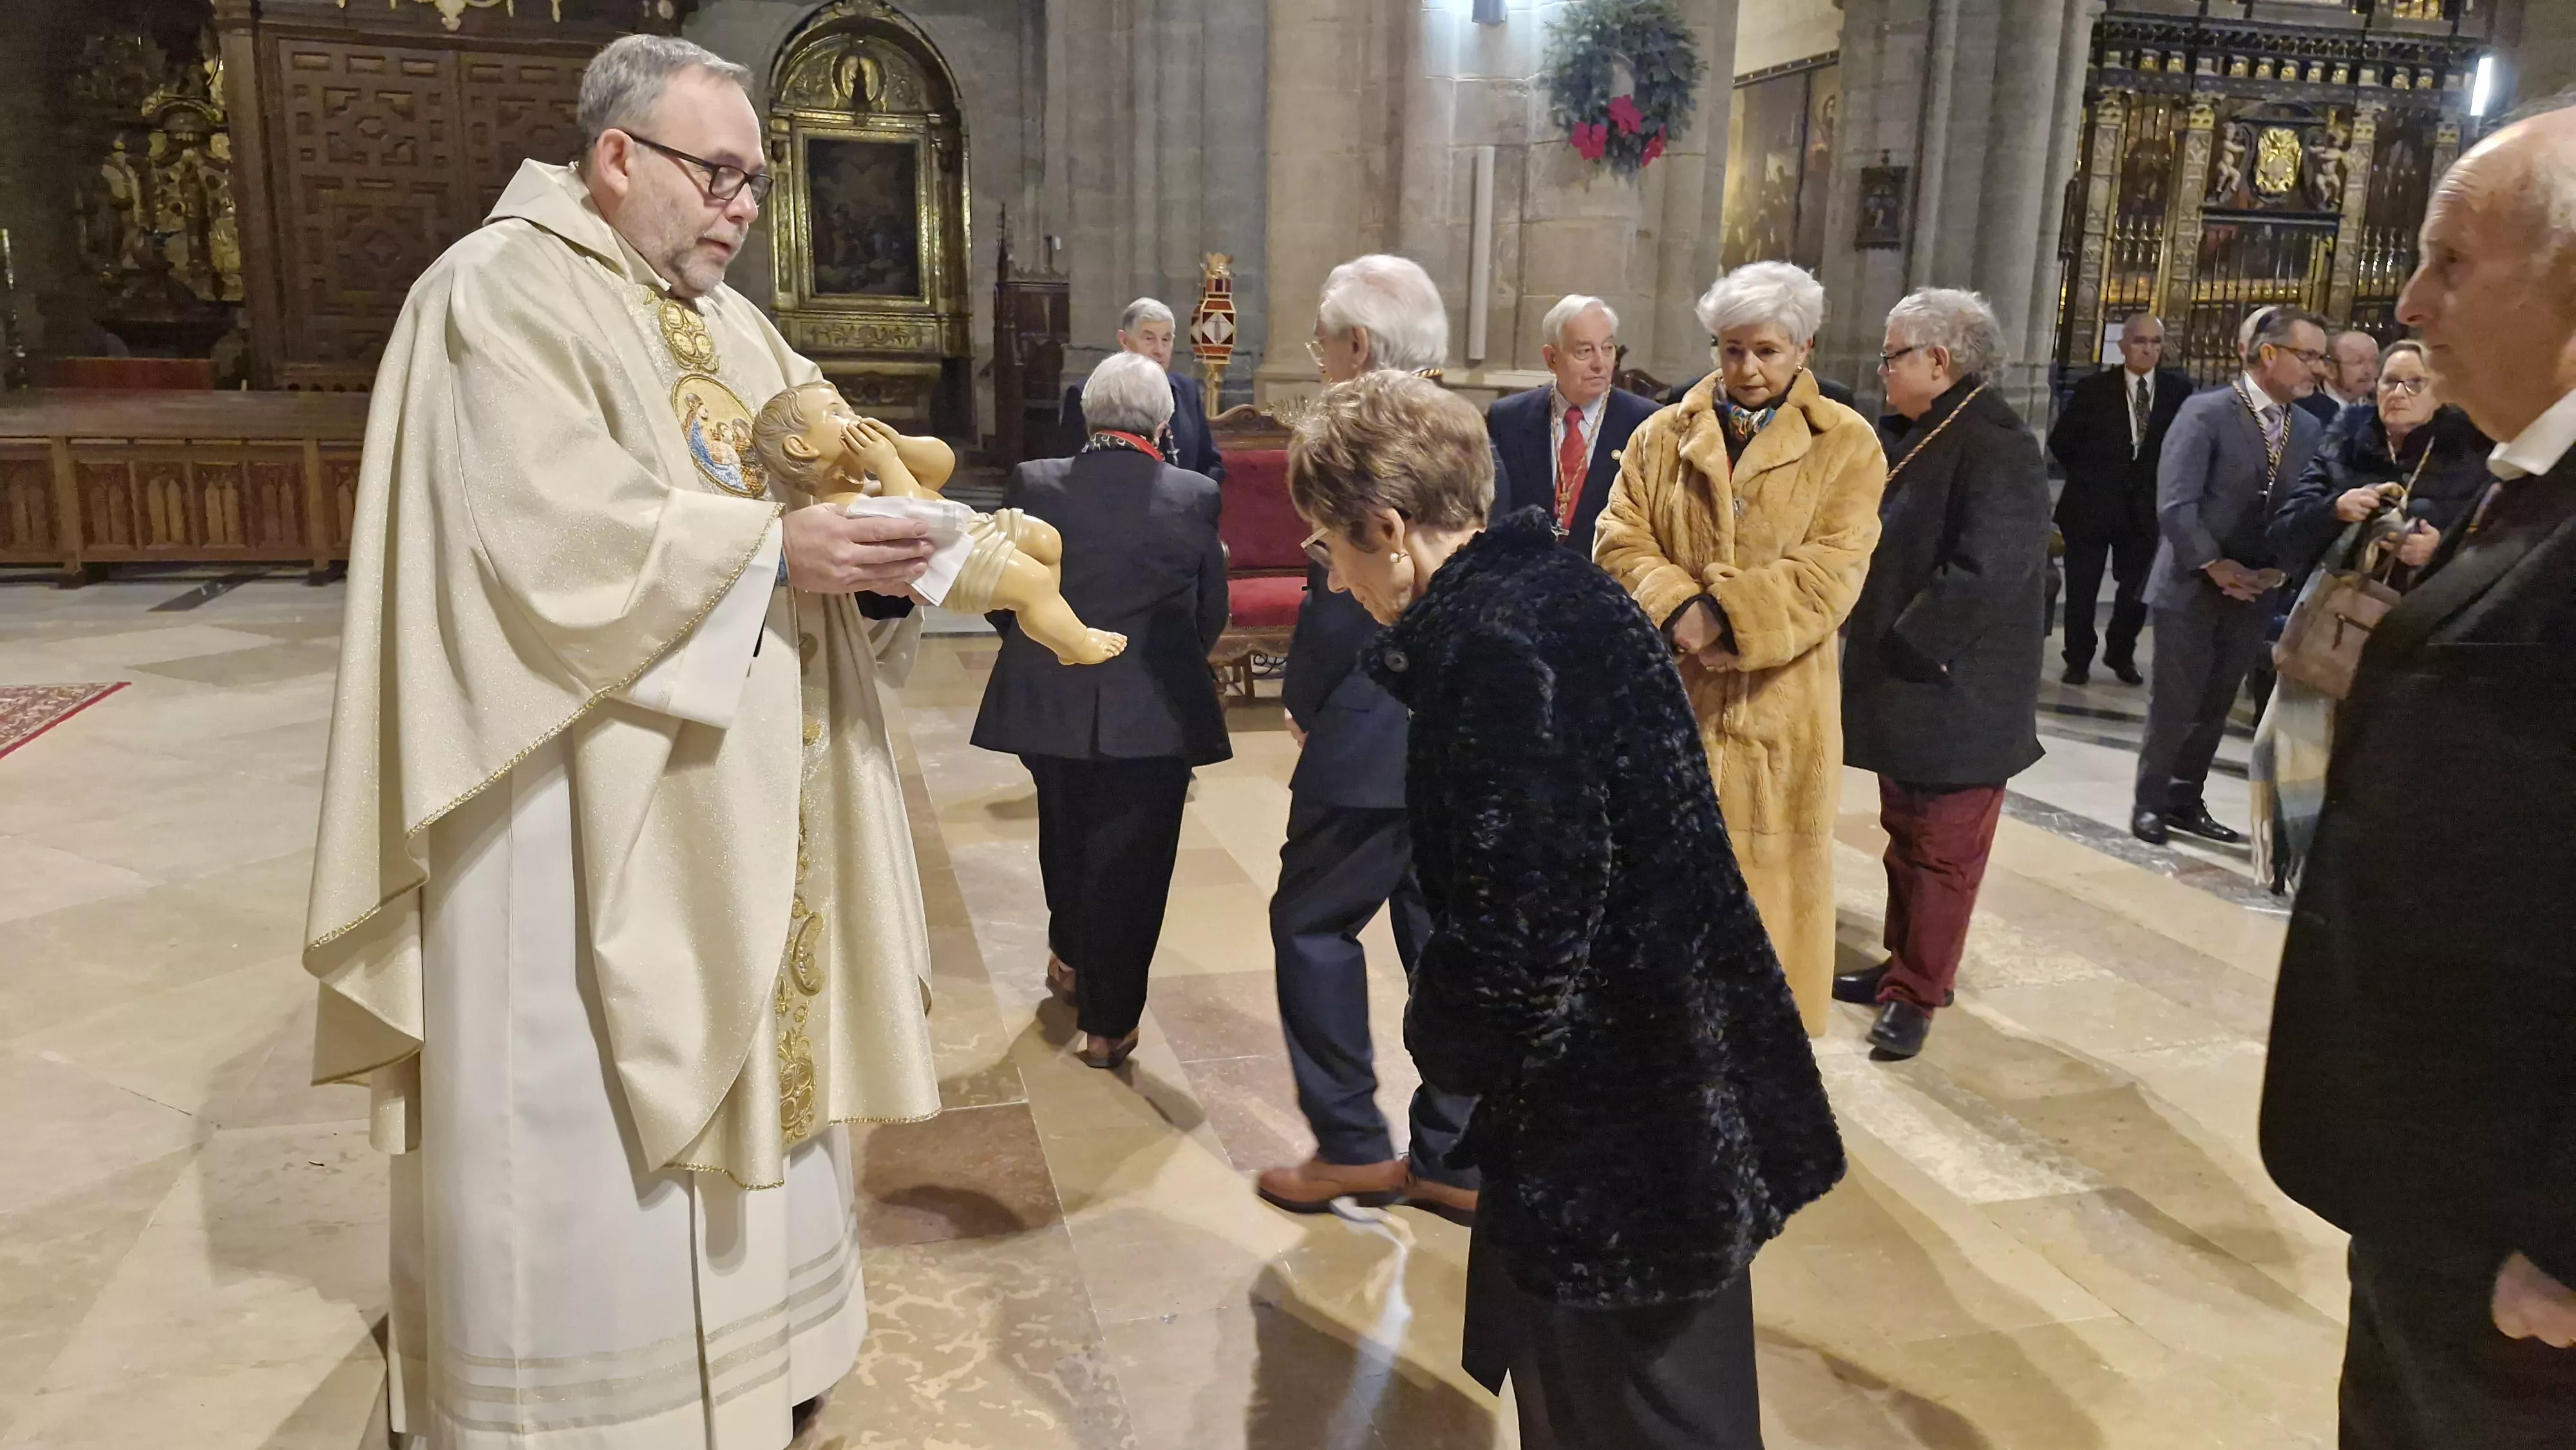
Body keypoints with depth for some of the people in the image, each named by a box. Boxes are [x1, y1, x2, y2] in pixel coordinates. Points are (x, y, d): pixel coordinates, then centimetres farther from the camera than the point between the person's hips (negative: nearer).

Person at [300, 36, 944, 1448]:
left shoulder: (729, 325, 15)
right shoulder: (503, 293, -10)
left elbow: (804, 481, 10)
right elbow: (548, 529, -23)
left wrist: (869, 554, -11)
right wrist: (770, 547, -22)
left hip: (737, 807, 8)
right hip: (592, 815, -8)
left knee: (729, 1068, 16)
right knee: (590, 1111, 2)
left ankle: (736, 1334, 32)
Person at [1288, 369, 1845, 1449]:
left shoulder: (1500, 649, -25)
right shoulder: (1552, 592, 5)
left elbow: (1515, 939, -27)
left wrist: (1440, 1039, -7)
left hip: (1615, 1129, -9)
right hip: (1674, 1087, 9)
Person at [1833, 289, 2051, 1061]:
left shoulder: (1996, 445, -19)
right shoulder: (1914, 434, 9)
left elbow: (1986, 572, -27)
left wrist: (1910, 644, -20)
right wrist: (1876, 641, 6)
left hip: (1955, 693, -9)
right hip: (1900, 684, 9)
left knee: (1943, 851, 4)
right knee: (1907, 834, 19)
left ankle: (1917, 995, 14)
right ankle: (1906, 964, 33)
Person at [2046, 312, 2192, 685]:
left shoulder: (2179, 389, 0)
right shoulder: (2094, 389, -4)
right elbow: (2061, 441, 5)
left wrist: (2162, 482, 1)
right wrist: (2088, 477, 4)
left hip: (2146, 506, 1)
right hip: (2091, 504, -1)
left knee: (2137, 591, 7)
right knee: (2082, 590, 5)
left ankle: (2121, 655, 28)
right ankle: (2078, 660, 19)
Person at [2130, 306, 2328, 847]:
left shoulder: (2308, 429, 8)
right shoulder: (2205, 413, -10)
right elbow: (2176, 504, -16)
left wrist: (2281, 568, -9)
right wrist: (2213, 565, -18)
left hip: (2254, 592, 5)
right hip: (2192, 587, -5)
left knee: (2215, 706, 13)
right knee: (2174, 704, 1)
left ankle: (2186, 801, 25)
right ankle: (2151, 803, 16)